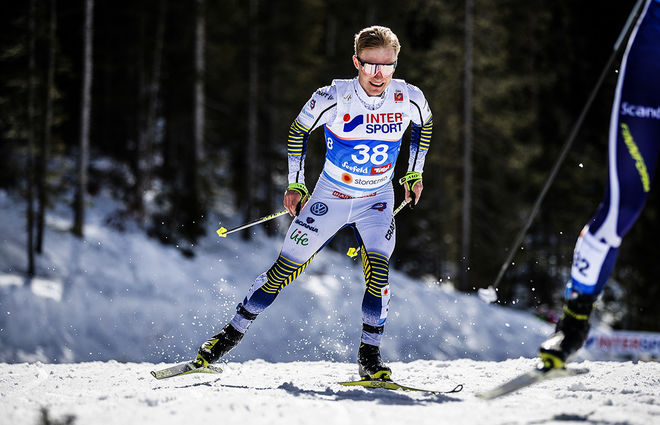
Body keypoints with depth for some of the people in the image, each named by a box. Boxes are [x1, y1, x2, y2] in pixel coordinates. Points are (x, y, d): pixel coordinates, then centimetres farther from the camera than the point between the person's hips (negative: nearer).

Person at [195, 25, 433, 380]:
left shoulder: (409, 99, -17)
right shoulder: (334, 98, -24)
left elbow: (424, 125, 9)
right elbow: (298, 131, -5)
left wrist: (414, 174, 10)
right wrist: (295, 185, -2)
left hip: (377, 200, 1)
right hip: (330, 196, -1)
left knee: (378, 270, -21)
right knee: (285, 269, 1)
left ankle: (369, 357, -10)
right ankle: (232, 334, 16)